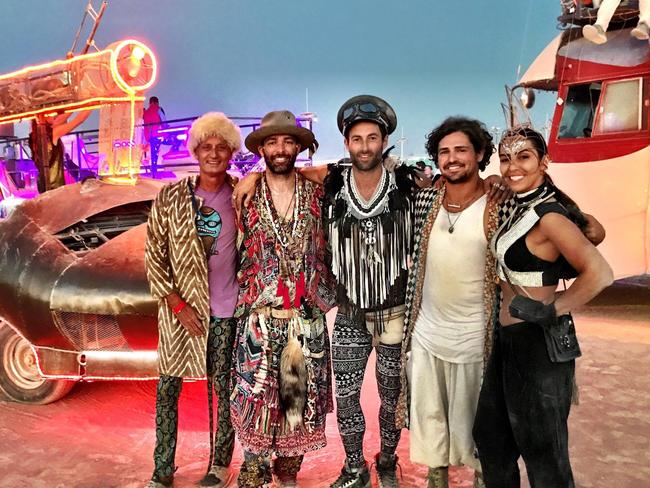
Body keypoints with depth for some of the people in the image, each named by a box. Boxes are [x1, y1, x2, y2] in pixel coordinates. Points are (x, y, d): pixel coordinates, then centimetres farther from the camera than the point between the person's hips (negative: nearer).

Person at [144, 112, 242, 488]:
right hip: (180, 308, 1)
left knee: (225, 389, 9)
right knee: (167, 389, 7)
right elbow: (154, 255, -1)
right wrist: (177, 304, -8)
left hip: (226, 311, 0)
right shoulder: (171, 197, -1)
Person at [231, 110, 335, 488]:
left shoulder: (317, 195, 2)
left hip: (307, 319, 1)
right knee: (255, 397, 3)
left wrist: (326, 294, 4)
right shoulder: (246, 197, 2)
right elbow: (236, 254, 10)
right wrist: (250, 288, 6)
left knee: (301, 397, 9)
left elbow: (329, 250, 9)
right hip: (259, 318, -1)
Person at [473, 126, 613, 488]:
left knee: (542, 450, 9)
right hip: (509, 339, 9)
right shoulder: (521, 208, 6)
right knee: (490, 434, 22)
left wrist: (550, 312, -19)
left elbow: (600, 274, -27)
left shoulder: (549, 215, -21)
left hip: (538, 344, -9)